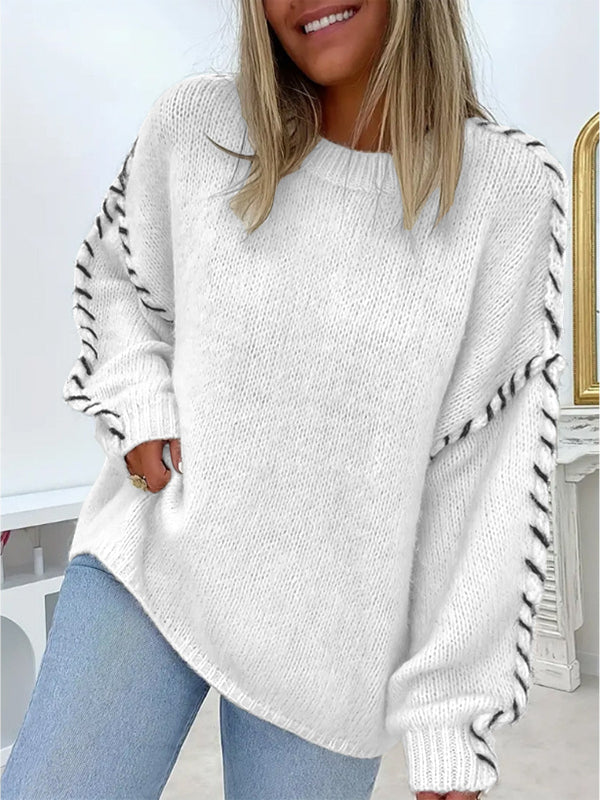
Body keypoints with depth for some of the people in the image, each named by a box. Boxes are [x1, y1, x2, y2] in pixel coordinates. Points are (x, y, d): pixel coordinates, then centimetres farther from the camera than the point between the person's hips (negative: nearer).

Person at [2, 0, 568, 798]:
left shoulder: (511, 186, -9)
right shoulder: (195, 122, -5)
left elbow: (484, 464, -8)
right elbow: (111, 278, 13)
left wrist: (450, 719, -6)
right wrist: (139, 406, -8)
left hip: (331, 633, 0)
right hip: (148, 561, 2)